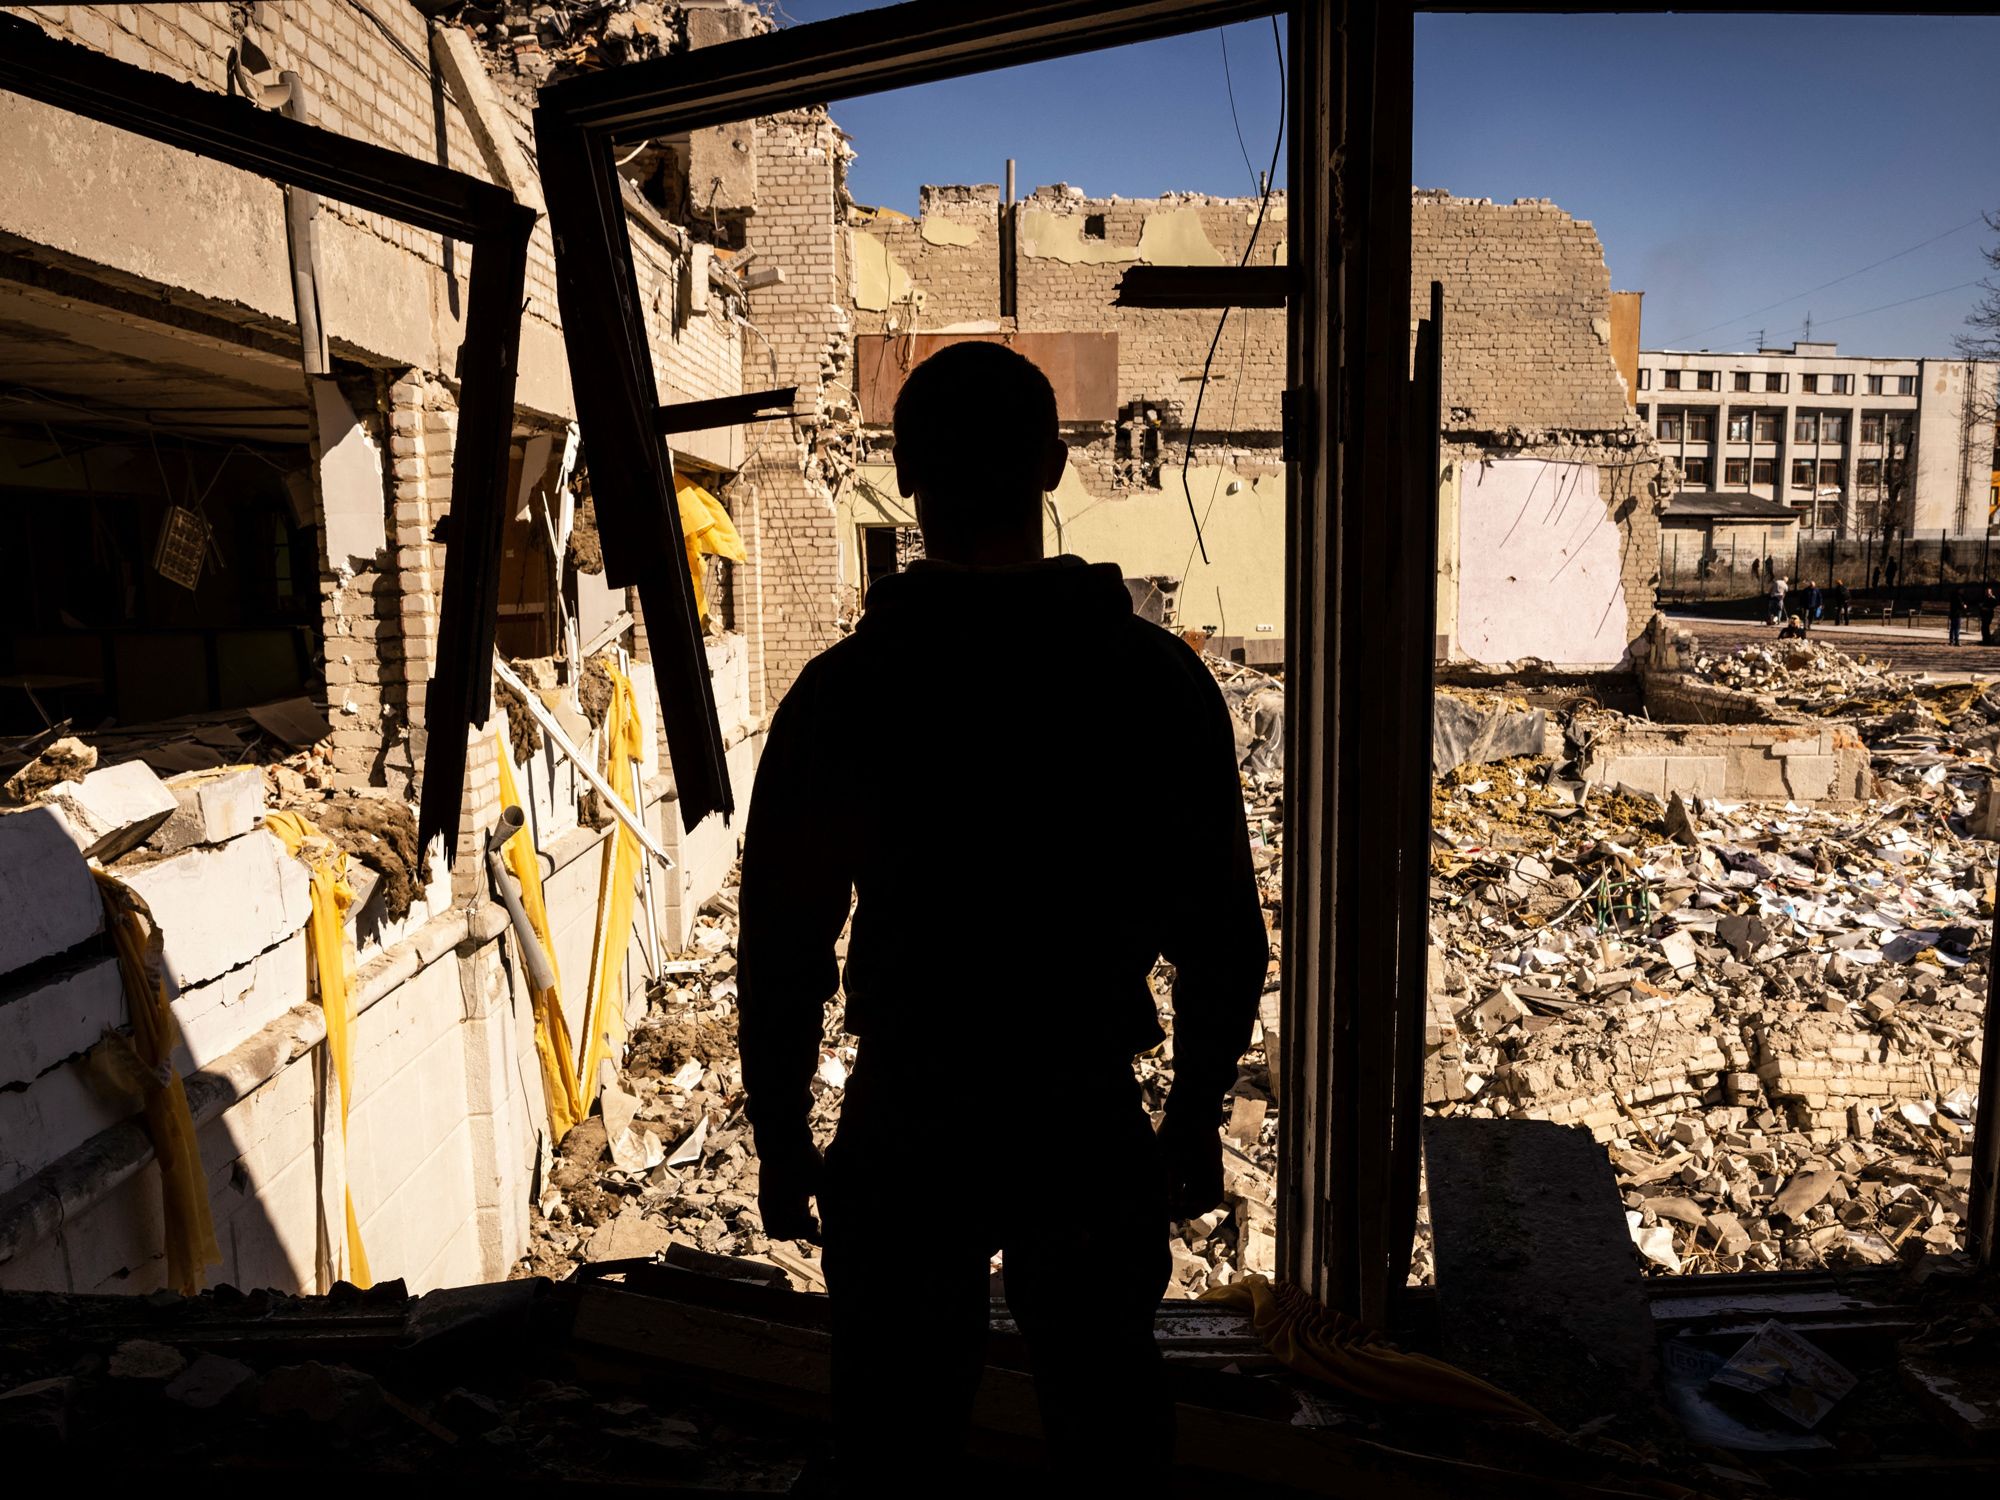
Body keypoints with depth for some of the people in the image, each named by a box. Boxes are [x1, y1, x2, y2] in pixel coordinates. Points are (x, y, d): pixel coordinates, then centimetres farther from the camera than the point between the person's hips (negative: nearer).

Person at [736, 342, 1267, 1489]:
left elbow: (784, 949, -8)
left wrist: (781, 1141, 6)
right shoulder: (1161, 679, -8)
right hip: (1093, 1129, 2)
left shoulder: (843, 692, -13)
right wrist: (1197, 1118, 10)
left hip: (904, 1135, -1)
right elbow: (1224, 938, -3)